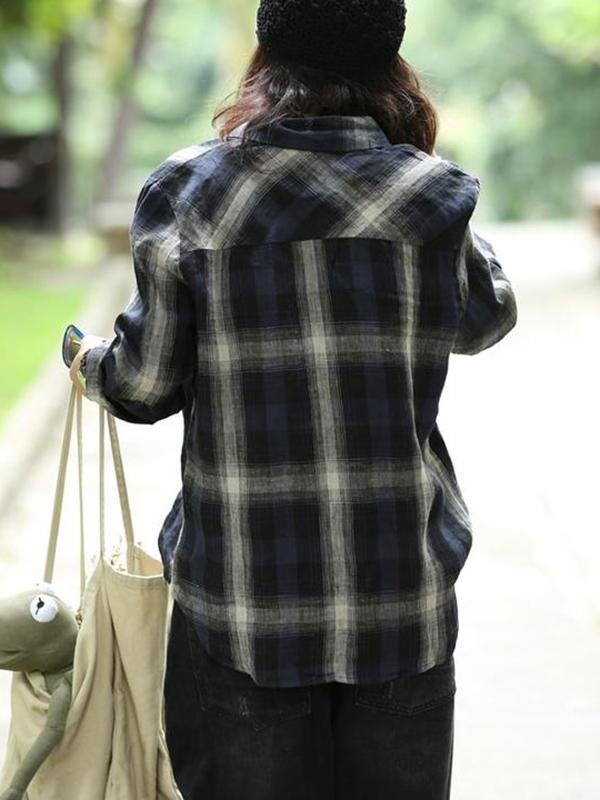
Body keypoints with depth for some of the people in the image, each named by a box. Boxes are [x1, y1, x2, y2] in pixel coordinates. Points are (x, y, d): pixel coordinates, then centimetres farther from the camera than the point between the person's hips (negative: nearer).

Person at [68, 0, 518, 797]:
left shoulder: (187, 192, -6)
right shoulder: (430, 195, -4)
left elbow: (146, 386, -2)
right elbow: (487, 318, 16)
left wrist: (95, 364, 21)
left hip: (242, 593, 0)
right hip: (403, 597, 1)